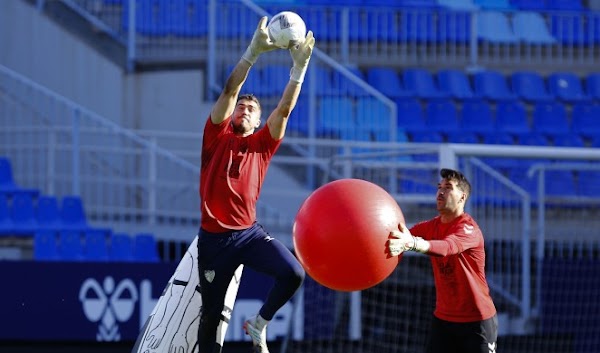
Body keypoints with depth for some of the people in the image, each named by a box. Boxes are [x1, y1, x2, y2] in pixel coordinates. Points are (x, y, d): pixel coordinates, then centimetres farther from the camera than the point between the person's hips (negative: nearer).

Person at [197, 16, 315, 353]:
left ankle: (259, 324, 6)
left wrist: (300, 66, -13)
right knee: (211, 313, 4)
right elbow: (230, 90, -10)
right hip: (215, 237, -2)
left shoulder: (262, 144, 7)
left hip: (250, 233, 2)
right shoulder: (217, 137, 0)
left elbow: (285, 109, -3)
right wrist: (254, 50, -19)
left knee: (294, 273, -20)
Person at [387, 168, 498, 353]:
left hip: (477, 321, -6)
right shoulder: (431, 226, 5)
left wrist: (413, 243, -59)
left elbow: (448, 247, -39)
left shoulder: (469, 229, -18)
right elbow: (402, 235, -10)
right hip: (443, 319, 6)